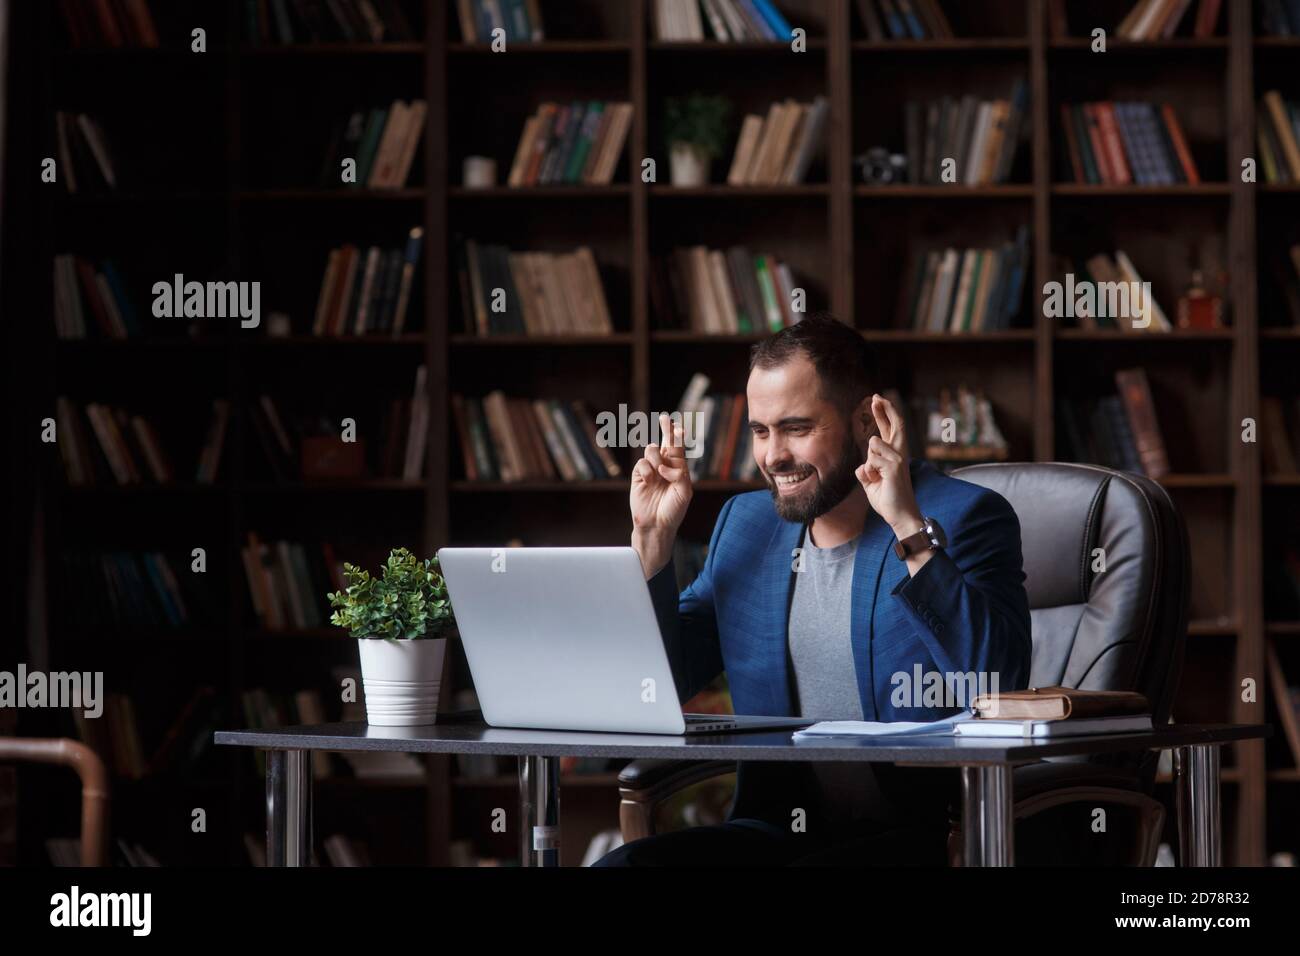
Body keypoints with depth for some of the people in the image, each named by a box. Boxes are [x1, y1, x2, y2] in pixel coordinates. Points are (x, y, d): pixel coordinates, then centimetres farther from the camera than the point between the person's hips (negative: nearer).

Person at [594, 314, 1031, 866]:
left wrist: (910, 529, -23)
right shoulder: (745, 524, 15)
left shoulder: (961, 517, -4)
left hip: (918, 835, -5)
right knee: (620, 865, -22)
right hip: (775, 830, 5)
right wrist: (652, 536, 6)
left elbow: (1000, 686, -20)